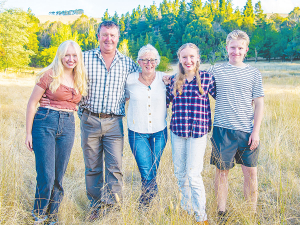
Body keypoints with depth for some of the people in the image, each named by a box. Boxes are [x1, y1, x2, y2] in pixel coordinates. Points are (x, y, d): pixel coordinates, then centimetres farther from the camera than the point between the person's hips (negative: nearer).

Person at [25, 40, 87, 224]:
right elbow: (32, 103, -2)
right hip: (45, 124, -4)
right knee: (46, 175, -5)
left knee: (59, 176, 8)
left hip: (68, 126, 4)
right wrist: (29, 133, -3)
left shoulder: (80, 79, 12)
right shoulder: (49, 75, -3)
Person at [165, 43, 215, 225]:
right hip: (177, 131, 4)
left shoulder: (207, 78, -3)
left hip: (198, 132, -4)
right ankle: (186, 207, 34)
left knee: (193, 174, -7)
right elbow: (166, 101, 19)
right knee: (180, 172, 13)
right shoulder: (174, 80, 6)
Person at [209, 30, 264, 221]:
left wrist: (256, 131, -3)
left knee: (251, 171, 6)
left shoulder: (254, 73, 5)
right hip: (223, 129, 0)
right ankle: (222, 212, 21)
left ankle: (253, 212, 23)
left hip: (247, 131, 1)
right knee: (222, 170, 6)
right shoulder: (216, 71, 4)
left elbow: (259, 104, 4)